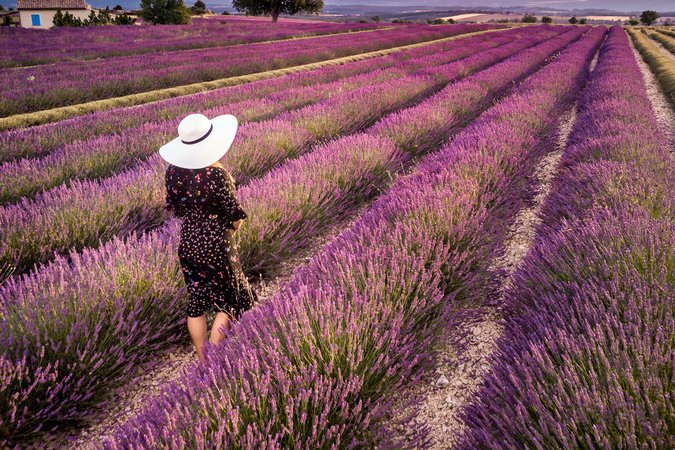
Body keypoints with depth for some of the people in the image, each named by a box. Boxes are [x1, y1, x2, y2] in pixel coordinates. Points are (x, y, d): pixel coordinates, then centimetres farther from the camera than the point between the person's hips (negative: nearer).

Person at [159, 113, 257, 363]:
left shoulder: (173, 172, -7)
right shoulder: (217, 175, -24)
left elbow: (174, 208, 6)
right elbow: (236, 217, -16)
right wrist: (227, 232, 4)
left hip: (187, 244, 6)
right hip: (216, 246, -5)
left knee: (196, 301, 16)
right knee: (229, 301, 14)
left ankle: (202, 360, 28)